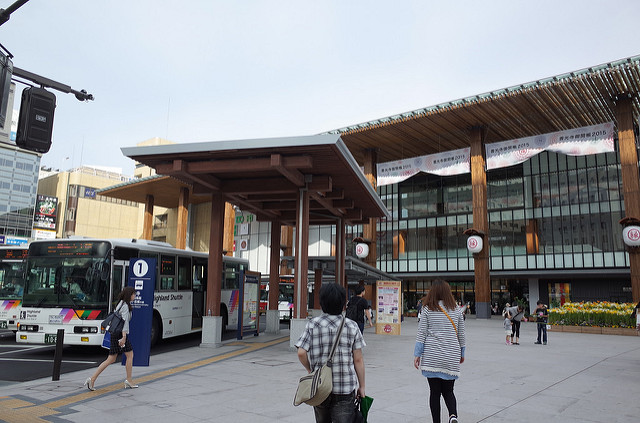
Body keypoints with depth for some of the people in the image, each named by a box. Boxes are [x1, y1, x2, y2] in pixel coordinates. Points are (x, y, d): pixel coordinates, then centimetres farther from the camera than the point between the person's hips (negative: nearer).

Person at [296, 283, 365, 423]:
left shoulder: (313, 324, -4)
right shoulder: (352, 326, -3)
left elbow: (301, 353, -10)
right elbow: (358, 360, -2)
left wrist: (310, 370, 8)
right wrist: (361, 386, 7)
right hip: (345, 388, -1)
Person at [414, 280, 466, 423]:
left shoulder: (427, 309, -2)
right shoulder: (456, 310, 5)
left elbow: (421, 333, -3)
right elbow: (461, 335, 10)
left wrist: (417, 355, 1)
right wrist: (462, 354, 22)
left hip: (432, 356, -2)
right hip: (451, 357, 2)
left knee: (435, 391, 6)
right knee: (448, 391, 11)